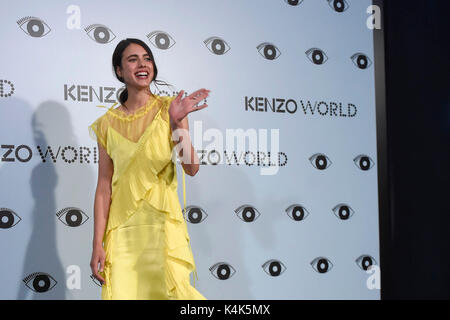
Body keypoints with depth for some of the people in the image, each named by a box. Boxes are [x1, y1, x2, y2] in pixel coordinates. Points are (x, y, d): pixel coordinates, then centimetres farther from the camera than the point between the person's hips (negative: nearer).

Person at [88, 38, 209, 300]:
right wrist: (98, 245, 0)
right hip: (122, 228, 2)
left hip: (162, 219, -1)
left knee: (168, 290, -6)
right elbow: (104, 187, 3)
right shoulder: (108, 123, 5)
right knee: (123, 291, 2)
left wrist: (177, 123, -19)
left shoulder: (168, 109, 1)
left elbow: (191, 168, -7)